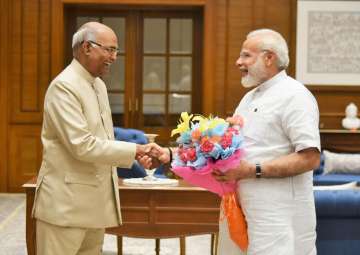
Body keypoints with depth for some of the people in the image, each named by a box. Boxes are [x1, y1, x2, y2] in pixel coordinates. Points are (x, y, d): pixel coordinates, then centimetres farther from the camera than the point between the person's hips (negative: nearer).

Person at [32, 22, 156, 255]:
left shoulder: (99, 85, 14)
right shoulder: (63, 86, -15)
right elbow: (82, 146, -22)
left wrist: (136, 153, 5)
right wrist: (134, 150, -17)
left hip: (97, 199, 9)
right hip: (66, 201, -9)